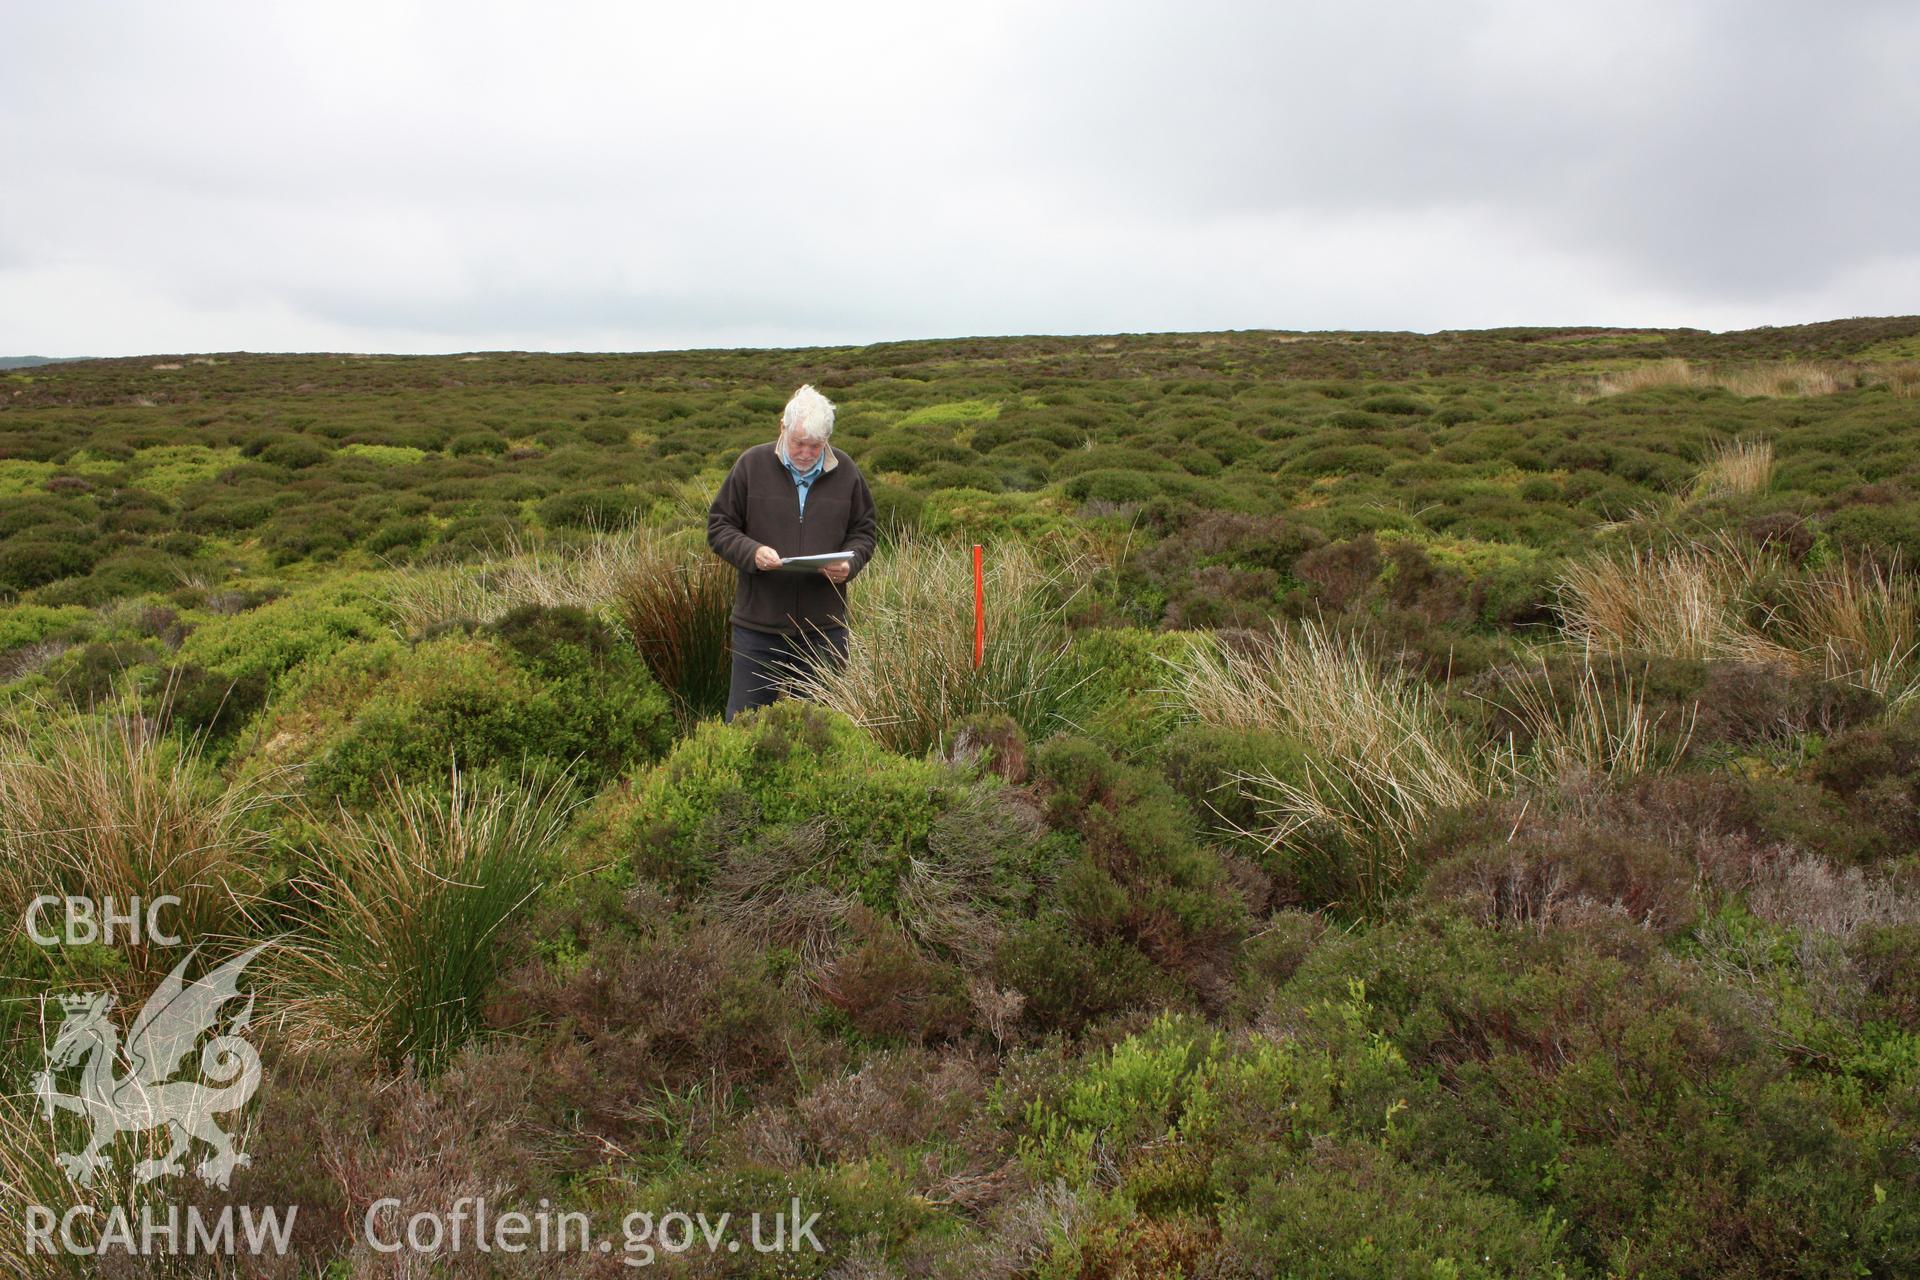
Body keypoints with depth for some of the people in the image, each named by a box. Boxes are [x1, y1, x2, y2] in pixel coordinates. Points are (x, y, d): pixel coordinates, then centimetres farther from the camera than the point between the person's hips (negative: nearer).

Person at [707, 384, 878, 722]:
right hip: (758, 621, -1)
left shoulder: (846, 472, 3)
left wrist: (849, 563, -9)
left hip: (825, 626, 2)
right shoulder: (752, 465, -2)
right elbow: (718, 526, 3)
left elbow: (864, 531, 13)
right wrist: (751, 552, -17)